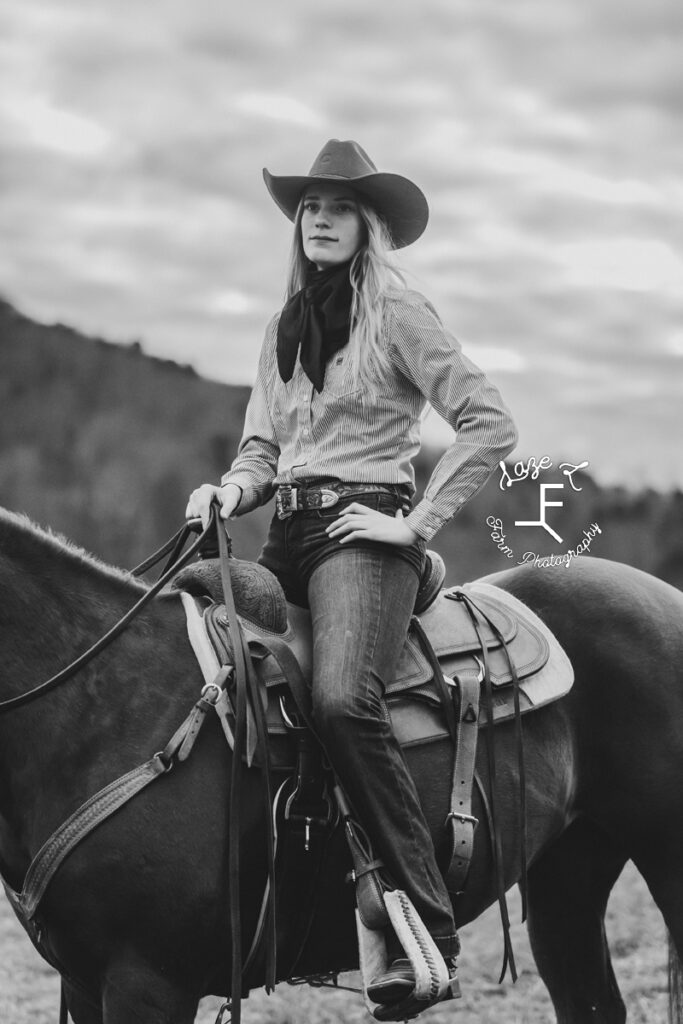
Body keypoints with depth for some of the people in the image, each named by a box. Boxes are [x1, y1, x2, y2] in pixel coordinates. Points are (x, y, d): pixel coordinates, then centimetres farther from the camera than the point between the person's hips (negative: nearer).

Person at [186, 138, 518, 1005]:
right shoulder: (285, 327, 19)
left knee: (341, 700, -31)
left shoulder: (396, 312, -1)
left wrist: (416, 522, -10)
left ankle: (427, 921, -28)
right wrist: (230, 493, -2)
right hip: (286, 534, 8)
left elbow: (489, 424, -6)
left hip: (365, 529, -8)